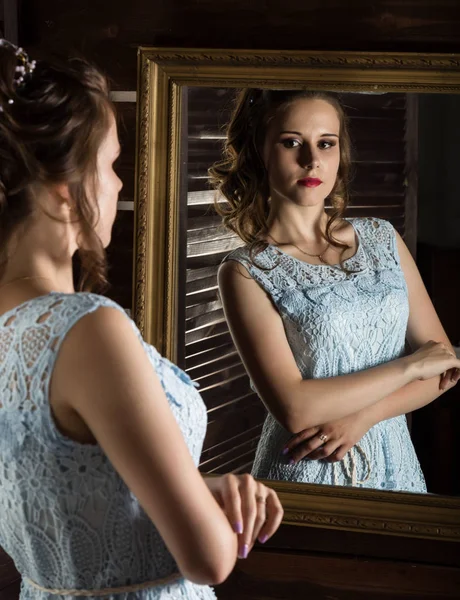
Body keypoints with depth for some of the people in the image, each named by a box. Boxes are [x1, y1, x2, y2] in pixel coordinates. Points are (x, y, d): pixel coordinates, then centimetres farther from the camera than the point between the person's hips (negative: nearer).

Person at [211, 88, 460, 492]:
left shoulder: (382, 240, 3)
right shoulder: (247, 273, -10)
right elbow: (294, 408, -20)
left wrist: (361, 416, -14)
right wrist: (411, 365, -13)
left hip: (396, 466, 4)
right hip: (305, 474, -4)